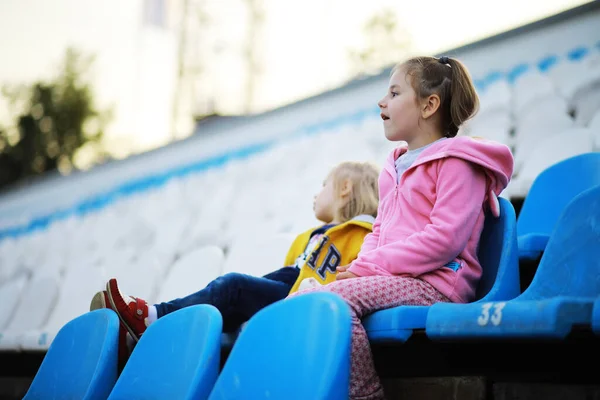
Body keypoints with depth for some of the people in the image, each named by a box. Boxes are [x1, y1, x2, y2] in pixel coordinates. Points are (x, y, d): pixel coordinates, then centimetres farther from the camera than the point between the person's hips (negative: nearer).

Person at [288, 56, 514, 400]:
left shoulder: (456, 162, -2)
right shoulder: (396, 168, 26)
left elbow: (445, 238, -15)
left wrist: (369, 266, -16)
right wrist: (360, 266, 2)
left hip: (434, 284, -9)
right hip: (392, 280, 9)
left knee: (334, 298, -30)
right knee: (298, 300, -9)